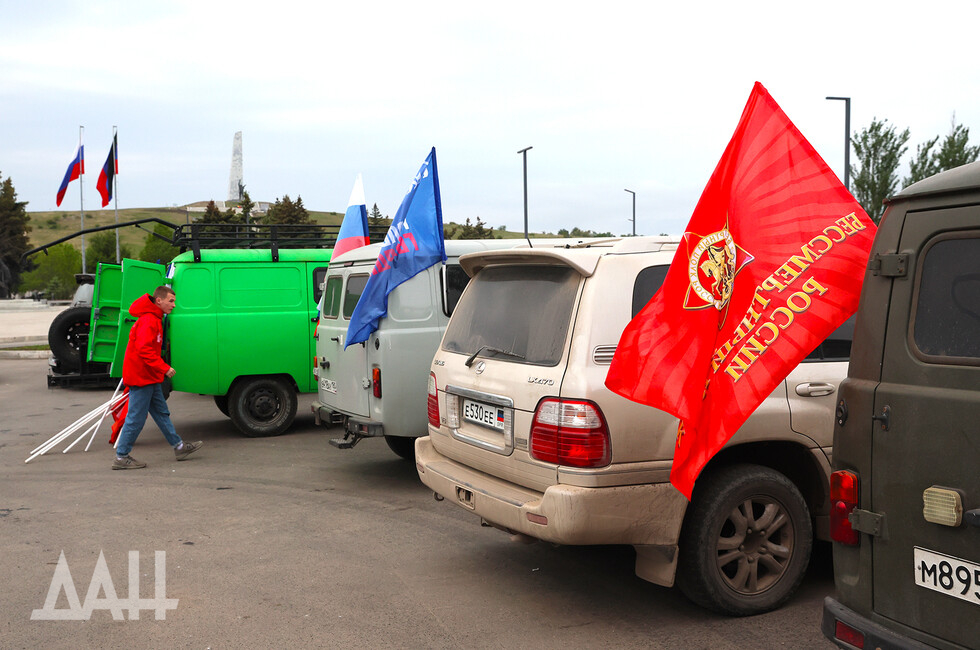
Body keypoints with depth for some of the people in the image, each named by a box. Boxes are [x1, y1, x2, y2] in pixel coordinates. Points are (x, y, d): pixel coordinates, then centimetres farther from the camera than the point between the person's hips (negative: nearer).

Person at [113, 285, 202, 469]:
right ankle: (121, 458, 3)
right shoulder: (148, 321, -18)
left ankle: (179, 447, 23)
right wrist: (165, 368, -22)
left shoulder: (154, 319, 16)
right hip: (141, 377, -11)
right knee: (136, 418, -5)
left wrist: (161, 369, 18)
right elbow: (144, 350, -26)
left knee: (162, 413, 15)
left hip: (149, 377, 11)